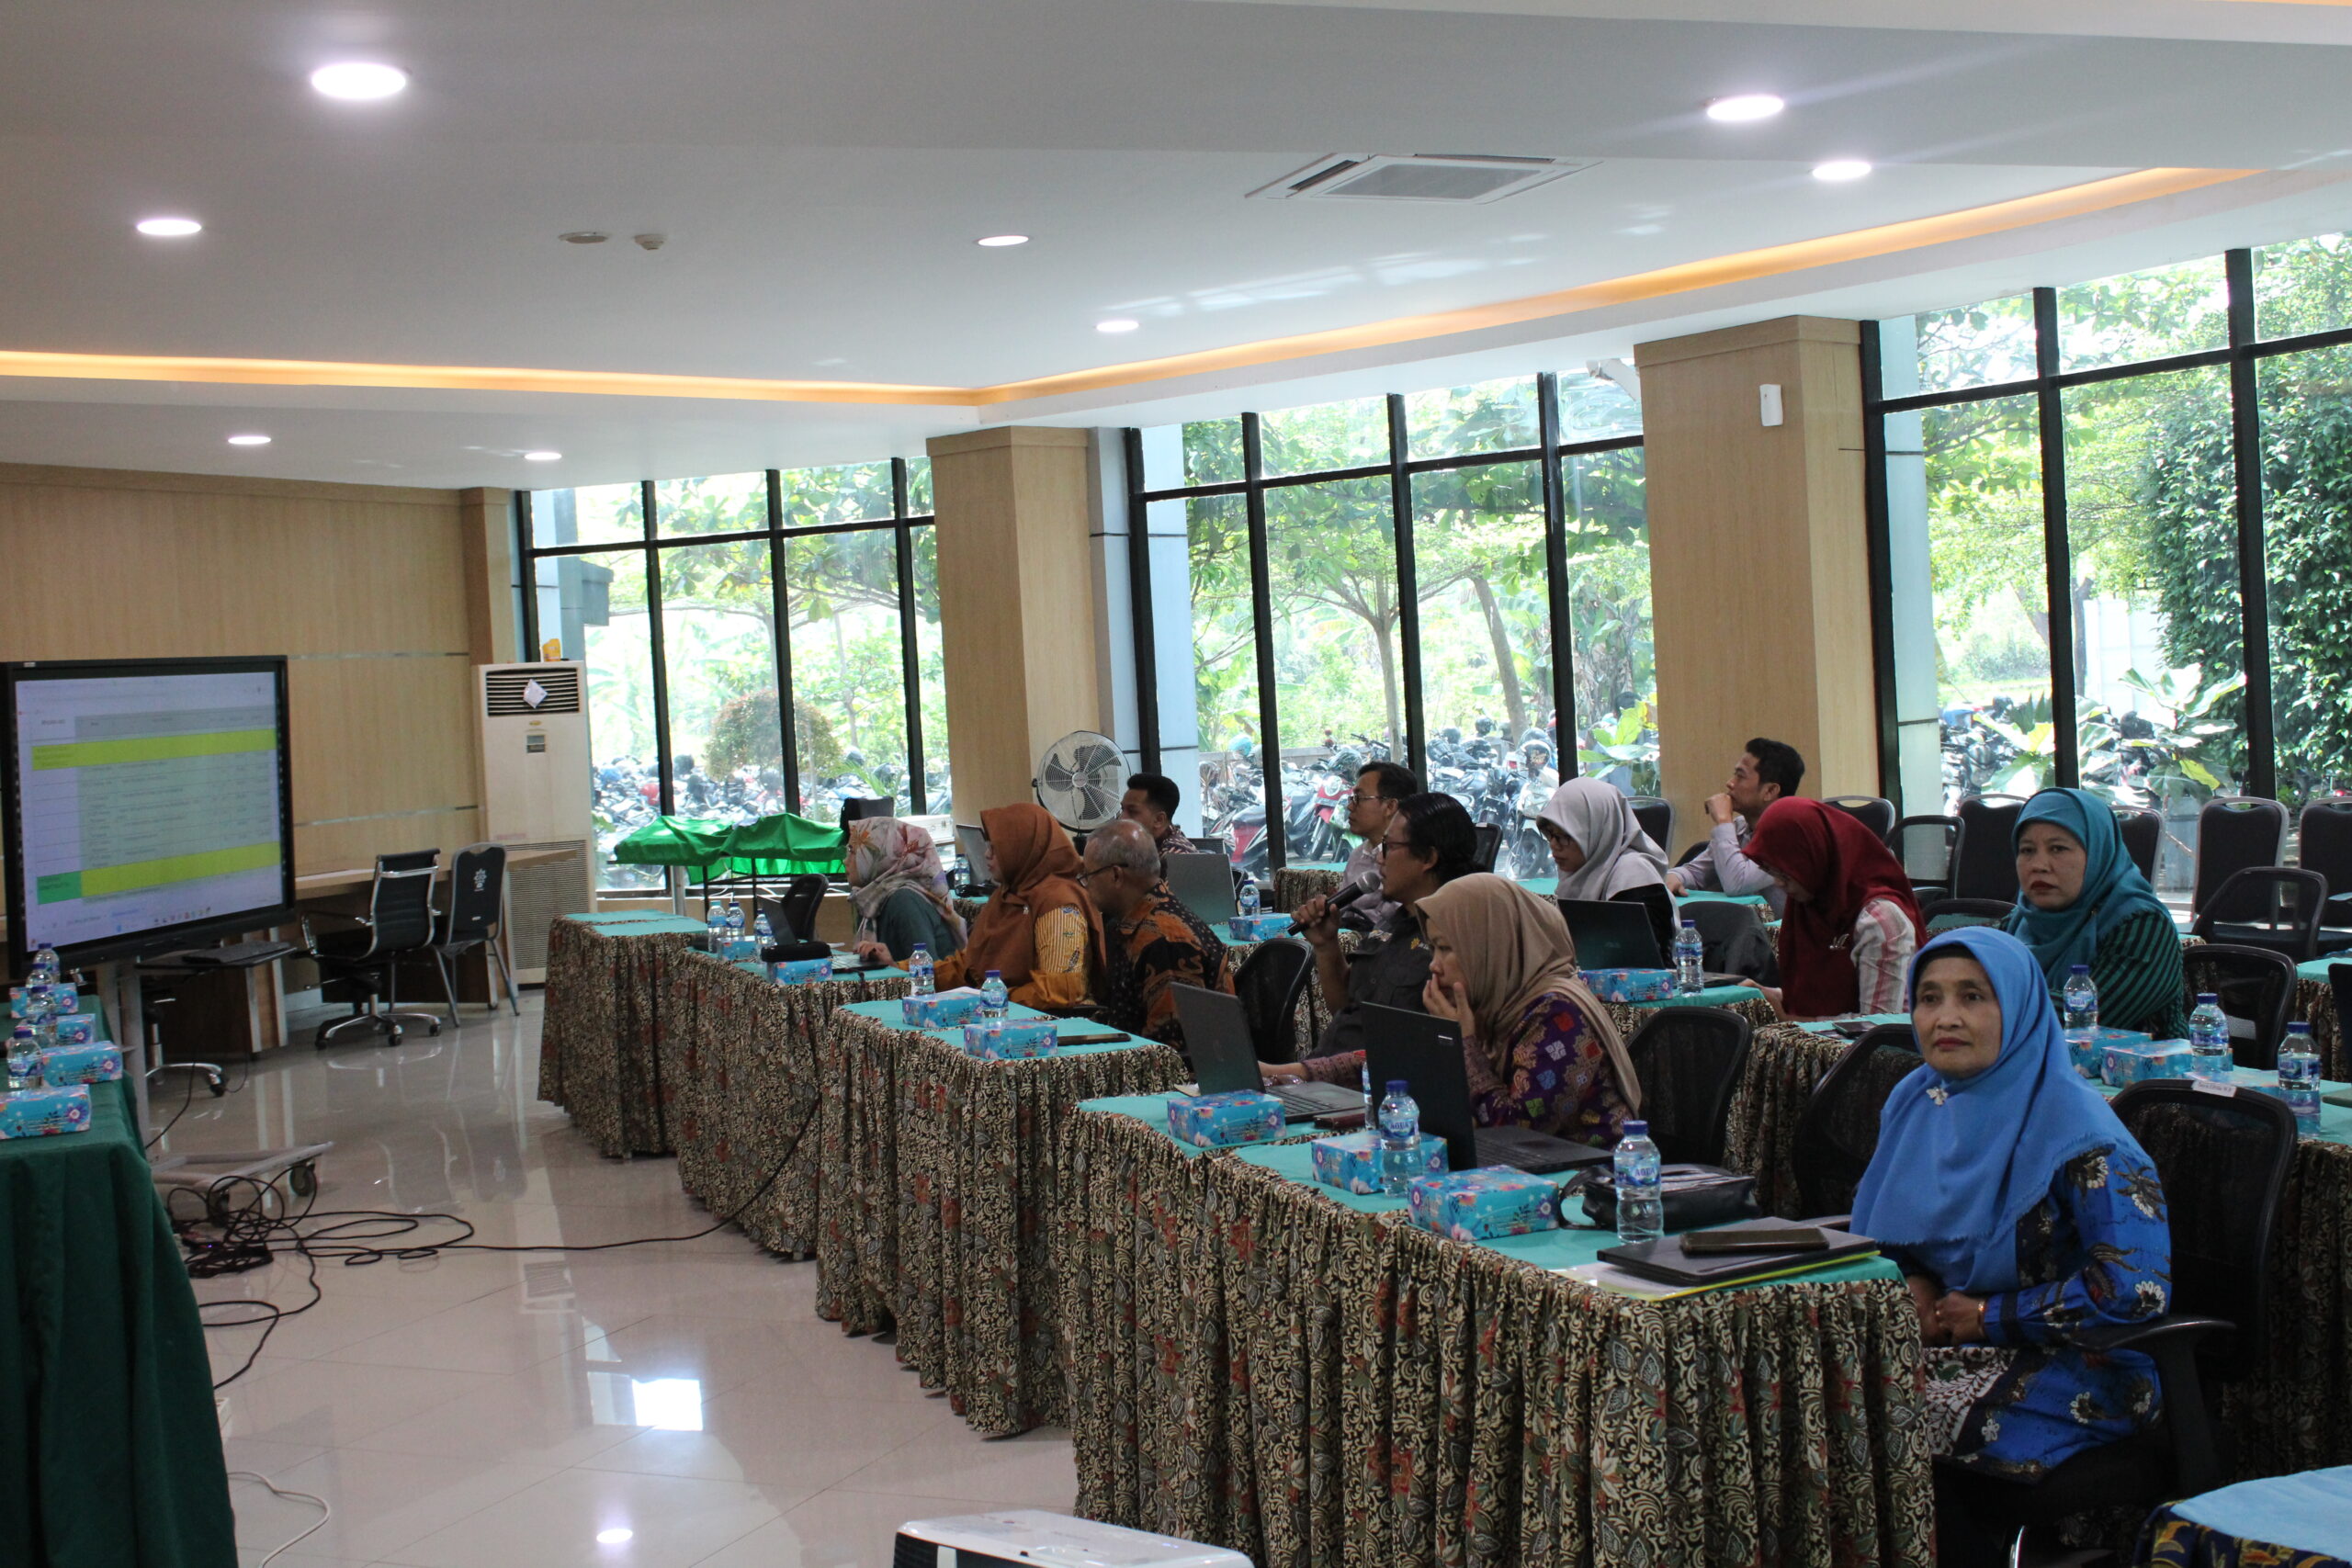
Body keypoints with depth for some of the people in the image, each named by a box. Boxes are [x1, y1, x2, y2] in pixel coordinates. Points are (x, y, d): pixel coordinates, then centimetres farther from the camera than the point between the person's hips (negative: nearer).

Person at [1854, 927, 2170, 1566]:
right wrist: (1910, 1281, -3)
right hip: (1943, 1340, 6)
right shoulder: (1914, 1101, 5)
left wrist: (1988, 1316, -16)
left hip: (2073, 1370, -6)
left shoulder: (2074, 1130, -17)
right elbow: (1872, 1228, 19)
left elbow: (2136, 1290, -22)